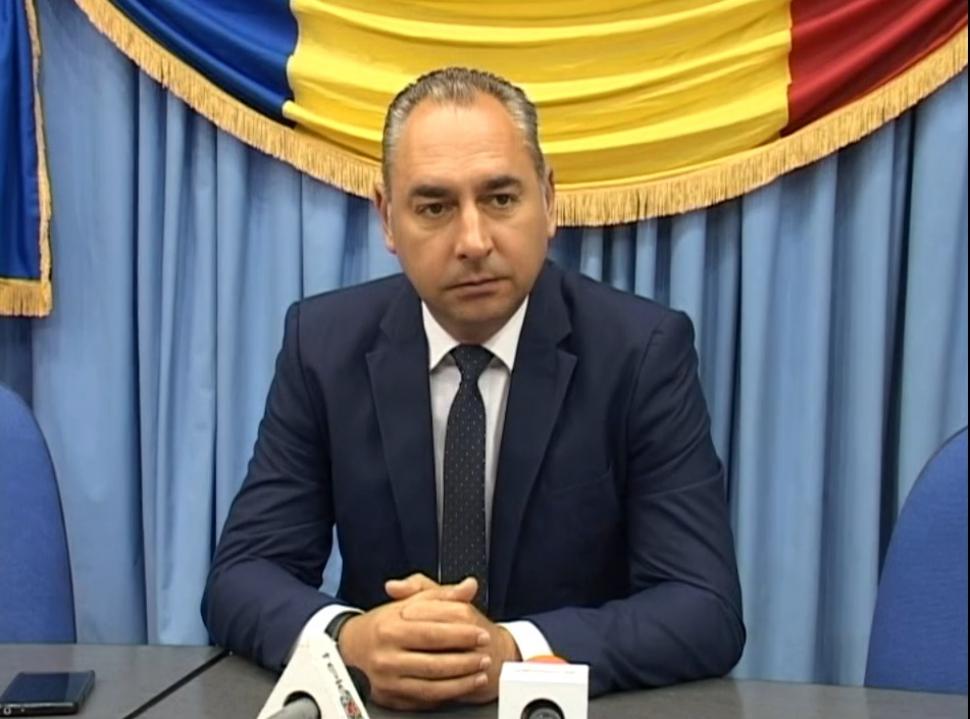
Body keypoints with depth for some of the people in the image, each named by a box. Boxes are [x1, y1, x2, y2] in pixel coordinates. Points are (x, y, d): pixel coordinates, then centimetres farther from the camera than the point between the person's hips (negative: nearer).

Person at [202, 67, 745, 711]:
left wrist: (514, 652, -29)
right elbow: (242, 576, -7)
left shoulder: (644, 349, -11)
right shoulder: (325, 342, -5)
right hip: (379, 702, 2)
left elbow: (708, 609, -14)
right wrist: (351, 640, -27)